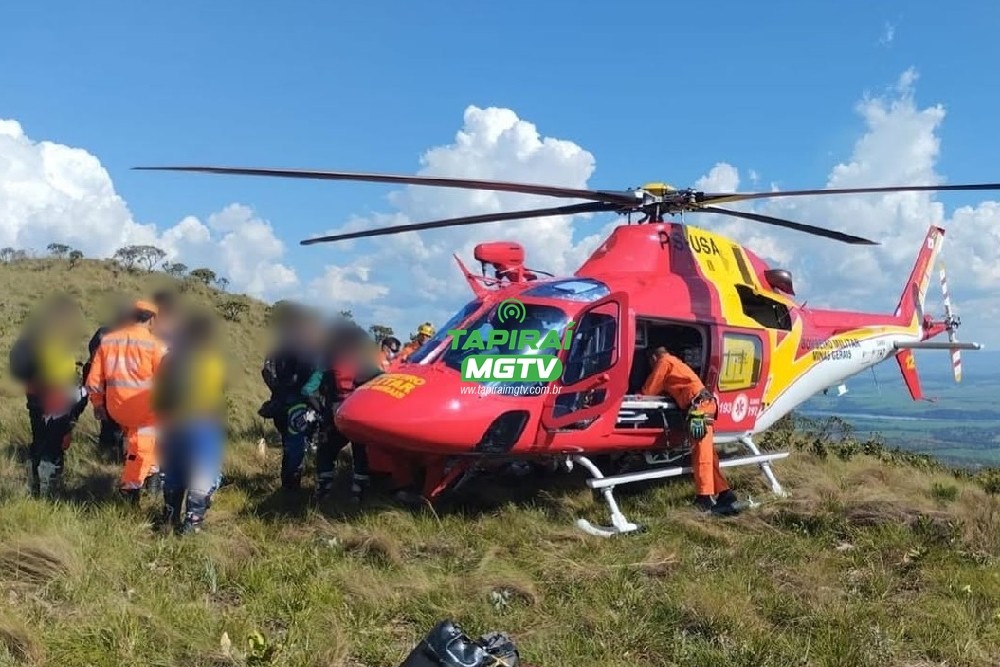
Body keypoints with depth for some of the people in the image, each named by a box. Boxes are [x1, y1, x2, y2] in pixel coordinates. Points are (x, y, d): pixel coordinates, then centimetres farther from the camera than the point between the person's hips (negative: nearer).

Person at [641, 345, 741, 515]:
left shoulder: (664, 362, 6)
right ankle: (724, 494, 5)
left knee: (700, 452, -12)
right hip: (704, 402, 9)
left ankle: (704, 498, -16)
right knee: (706, 452, 7)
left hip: (698, 404, -9)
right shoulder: (675, 362, 32)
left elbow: (649, 391, 8)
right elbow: (670, 389, 34)